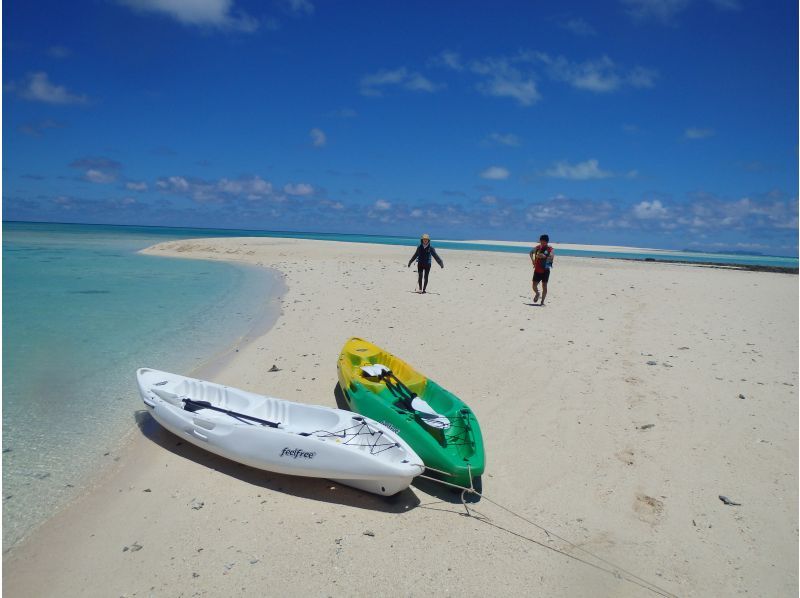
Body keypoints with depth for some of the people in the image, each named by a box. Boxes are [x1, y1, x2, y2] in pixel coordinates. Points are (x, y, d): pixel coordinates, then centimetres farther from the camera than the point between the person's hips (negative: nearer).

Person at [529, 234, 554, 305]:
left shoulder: (550, 249, -8)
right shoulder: (537, 247, 1)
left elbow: (551, 257, -20)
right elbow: (531, 252, 20)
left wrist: (545, 256, -34)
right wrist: (532, 259, 6)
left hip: (545, 270, -3)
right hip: (537, 270, 3)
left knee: (544, 286, -2)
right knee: (534, 285, 3)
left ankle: (542, 302, 8)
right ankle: (537, 294, 36)